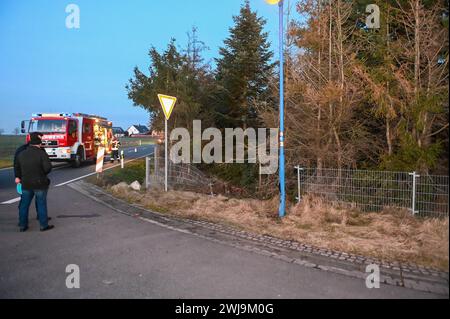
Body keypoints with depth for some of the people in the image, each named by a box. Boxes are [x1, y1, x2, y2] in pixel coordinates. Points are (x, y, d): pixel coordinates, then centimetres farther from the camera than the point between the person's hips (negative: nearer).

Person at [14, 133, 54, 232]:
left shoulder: (21, 154, 6)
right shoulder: (41, 153, -12)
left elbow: (17, 167, 19)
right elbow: (48, 167, -17)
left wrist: (18, 177, 34)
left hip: (26, 184, 5)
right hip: (39, 183, -5)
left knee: (24, 205, 14)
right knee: (41, 204, 4)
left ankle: (22, 225, 21)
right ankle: (44, 225, 9)